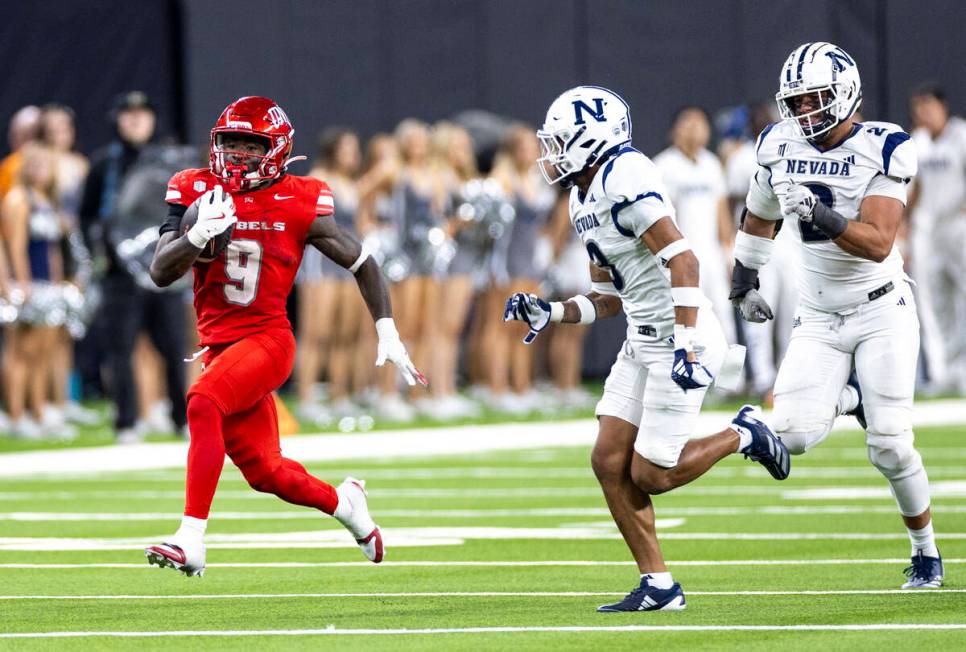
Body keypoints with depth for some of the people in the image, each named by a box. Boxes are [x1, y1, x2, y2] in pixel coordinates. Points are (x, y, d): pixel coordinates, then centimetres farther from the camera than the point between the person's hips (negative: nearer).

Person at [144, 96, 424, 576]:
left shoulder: (299, 203, -4)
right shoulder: (198, 192, 1)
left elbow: (361, 263, 9)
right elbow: (160, 273, -6)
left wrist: (388, 334, 5)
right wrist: (197, 235, -25)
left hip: (266, 339, -4)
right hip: (219, 343, 4)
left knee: (203, 402, -31)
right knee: (264, 472, 9)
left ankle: (191, 541, -35)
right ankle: (341, 502, 41)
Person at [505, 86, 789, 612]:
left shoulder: (625, 179, -18)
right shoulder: (584, 198, 14)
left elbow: (682, 260, -25)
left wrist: (685, 346, -30)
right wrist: (550, 314, 6)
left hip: (679, 340, -10)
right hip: (643, 344, 10)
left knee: (650, 475, -7)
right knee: (609, 463, 2)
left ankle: (744, 436, 15)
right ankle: (658, 586, 8)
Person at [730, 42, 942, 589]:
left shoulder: (883, 150, -16)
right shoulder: (781, 147, -2)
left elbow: (878, 243, -25)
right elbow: (760, 219, 19)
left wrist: (821, 216, -39)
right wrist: (744, 283, 26)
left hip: (881, 312, -4)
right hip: (819, 318, 4)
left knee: (890, 448, -7)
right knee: (796, 434, -16)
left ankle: (927, 552, 16)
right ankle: (850, 398, 18)